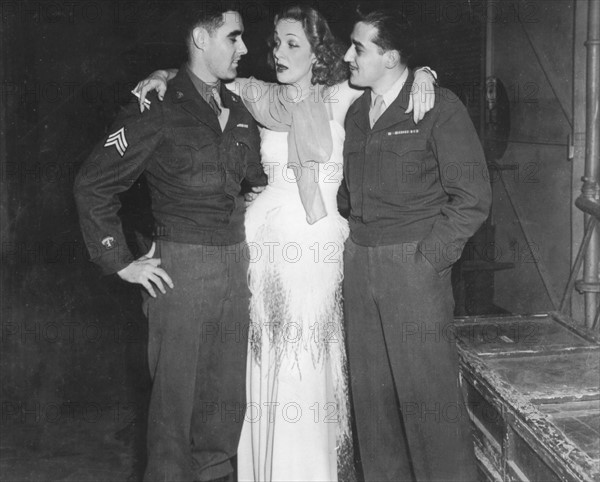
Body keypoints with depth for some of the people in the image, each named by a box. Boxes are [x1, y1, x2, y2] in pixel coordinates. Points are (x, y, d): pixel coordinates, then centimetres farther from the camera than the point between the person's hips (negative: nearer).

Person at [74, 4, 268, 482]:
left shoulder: (239, 112, 12)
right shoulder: (159, 109, -7)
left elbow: (258, 181, 24)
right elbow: (93, 183, -7)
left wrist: (246, 235, 12)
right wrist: (121, 261, -8)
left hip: (235, 265, 6)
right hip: (181, 267, -6)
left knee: (228, 396, 12)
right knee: (176, 393, 3)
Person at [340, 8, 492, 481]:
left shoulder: (439, 107, -5)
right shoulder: (356, 112, 13)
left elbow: (473, 197, -7)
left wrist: (427, 257, -11)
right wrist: (357, 245, 7)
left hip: (415, 265, -6)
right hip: (359, 265, 6)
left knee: (427, 396, -2)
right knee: (372, 395, 11)